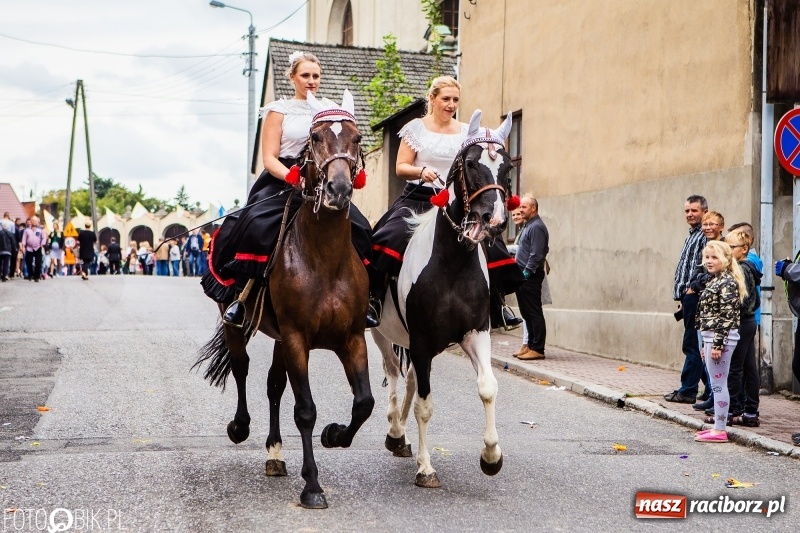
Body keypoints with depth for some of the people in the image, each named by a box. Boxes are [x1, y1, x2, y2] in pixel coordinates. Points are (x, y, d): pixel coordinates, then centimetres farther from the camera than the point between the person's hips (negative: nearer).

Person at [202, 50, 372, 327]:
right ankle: (241, 297, -18)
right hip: (282, 181, -3)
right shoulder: (280, 110, 5)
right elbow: (269, 159, -3)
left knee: (358, 229, -18)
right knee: (257, 226, -30)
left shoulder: (330, 109, 14)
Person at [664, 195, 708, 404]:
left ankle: (687, 390, -2)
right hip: (688, 298, 10)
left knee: (692, 345, -6)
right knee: (693, 345, 12)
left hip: (695, 296, -10)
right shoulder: (692, 236, 21)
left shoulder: (705, 236, -10)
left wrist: (693, 288, -17)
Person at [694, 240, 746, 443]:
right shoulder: (715, 282, 16)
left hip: (721, 338, -10)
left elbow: (727, 316, -18)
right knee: (716, 384, 13)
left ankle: (720, 430, -3)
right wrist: (705, 344, 20)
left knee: (719, 383, -6)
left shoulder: (728, 282, -13)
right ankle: (718, 425, 20)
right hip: (711, 337, 10)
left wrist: (717, 344, -21)